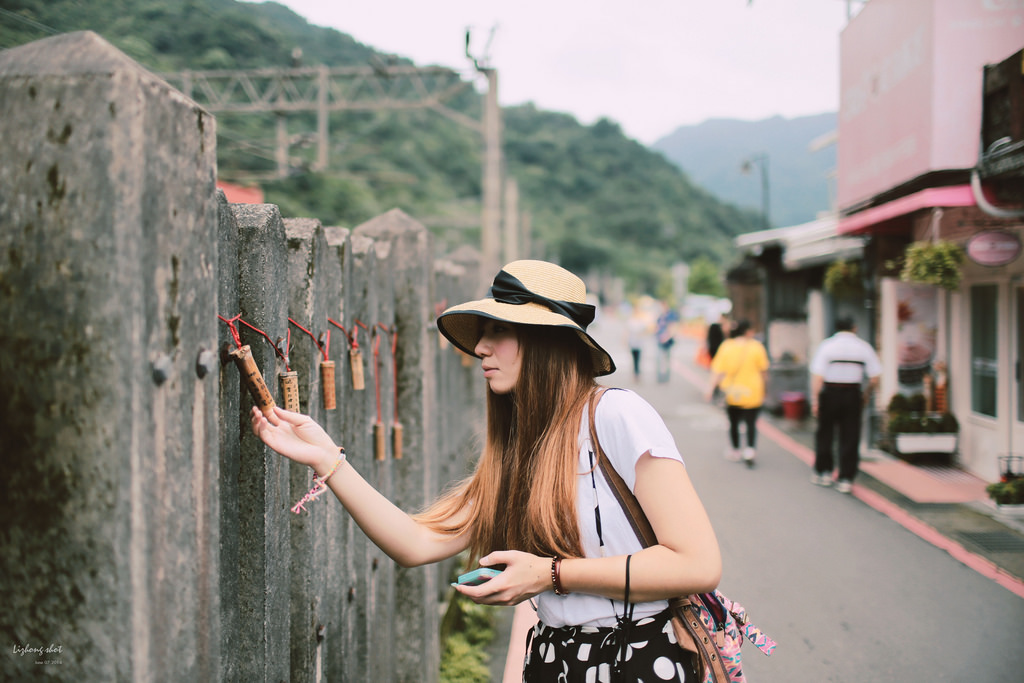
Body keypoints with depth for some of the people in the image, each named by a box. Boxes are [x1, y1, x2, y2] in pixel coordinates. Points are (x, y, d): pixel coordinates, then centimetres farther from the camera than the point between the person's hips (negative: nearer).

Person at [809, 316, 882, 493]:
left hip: (830, 393, -1)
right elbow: (874, 379, 0)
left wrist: (815, 400, -9)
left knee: (825, 433, 14)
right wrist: (866, 395, 15)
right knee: (850, 437, 5)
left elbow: (817, 376, -10)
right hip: (853, 394, 1)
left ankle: (823, 472, 22)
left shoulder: (826, 345, -3)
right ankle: (846, 479, 4)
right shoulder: (864, 347, 2)